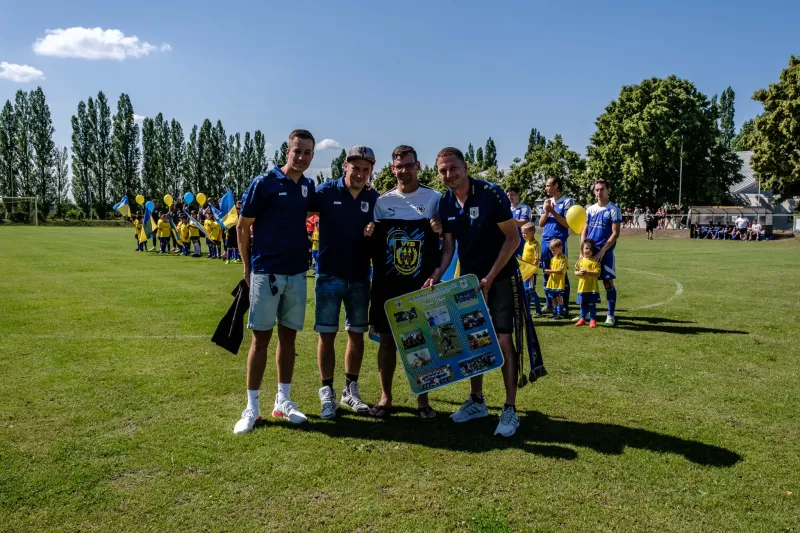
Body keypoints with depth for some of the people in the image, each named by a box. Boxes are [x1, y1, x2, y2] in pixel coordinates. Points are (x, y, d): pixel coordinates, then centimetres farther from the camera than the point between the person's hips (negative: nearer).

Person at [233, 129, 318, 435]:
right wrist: (247, 268, -1)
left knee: (288, 336, 10)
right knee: (261, 338, 0)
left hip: (297, 273, 5)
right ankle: (252, 408, 10)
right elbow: (243, 227, -3)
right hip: (266, 272, -5)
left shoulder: (308, 186, 7)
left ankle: (283, 401, 22)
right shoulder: (264, 183, -9)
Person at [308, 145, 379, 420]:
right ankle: (327, 393, 12)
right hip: (329, 275, -3)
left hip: (360, 277, 3)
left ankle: (351, 390, 24)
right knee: (326, 334, 0)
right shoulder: (326, 192, -5)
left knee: (356, 333, 10)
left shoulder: (374, 199, 2)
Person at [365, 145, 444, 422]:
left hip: (423, 284, -2)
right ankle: (385, 397, 20)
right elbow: (374, 246, 12)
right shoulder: (382, 201, 8)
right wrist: (369, 236, -9)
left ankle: (423, 400, 17)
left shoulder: (435, 198, 1)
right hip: (387, 284, 2)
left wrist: (440, 231, -18)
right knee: (387, 339, 7)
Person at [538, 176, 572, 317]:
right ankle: (548, 304, 20)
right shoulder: (548, 201, 13)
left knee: (561, 274, -3)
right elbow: (541, 223, 10)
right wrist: (546, 211, -7)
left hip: (559, 242, -6)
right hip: (545, 241, 6)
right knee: (546, 274, 10)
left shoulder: (567, 201, -4)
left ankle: (565, 307, 3)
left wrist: (553, 211, -13)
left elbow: (567, 224, -10)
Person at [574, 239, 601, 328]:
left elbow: (597, 272, -14)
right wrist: (579, 273, -10)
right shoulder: (580, 260, 8)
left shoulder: (595, 261, -6)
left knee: (592, 304, 1)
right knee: (583, 304, 14)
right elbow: (575, 271, 12)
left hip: (592, 288, -4)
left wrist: (587, 272, -24)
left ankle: (593, 320, 10)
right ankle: (582, 319, 26)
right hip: (582, 287, 4)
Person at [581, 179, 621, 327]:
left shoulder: (613, 209, -3)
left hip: (605, 252, -5)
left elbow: (615, 233, -9)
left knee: (608, 283, -3)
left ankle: (610, 316, 4)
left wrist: (602, 250, -16)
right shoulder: (590, 209, 11)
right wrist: (582, 251, 0)